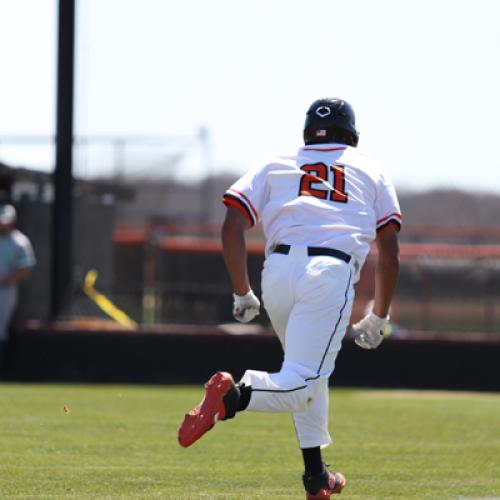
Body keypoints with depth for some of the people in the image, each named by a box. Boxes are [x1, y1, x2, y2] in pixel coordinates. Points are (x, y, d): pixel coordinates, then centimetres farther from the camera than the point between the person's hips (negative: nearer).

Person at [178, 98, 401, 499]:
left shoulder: (276, 166, 24)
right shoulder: (371, 172, 23)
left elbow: (232, 226, 9)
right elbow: (390, 253, 16)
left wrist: (242, 293, 14)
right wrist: (379, 319, 23)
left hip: (278, 269, 3)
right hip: (332, 274, -3)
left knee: (307, 371, 25)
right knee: (302, 383, -11)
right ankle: (235, 395, -40)